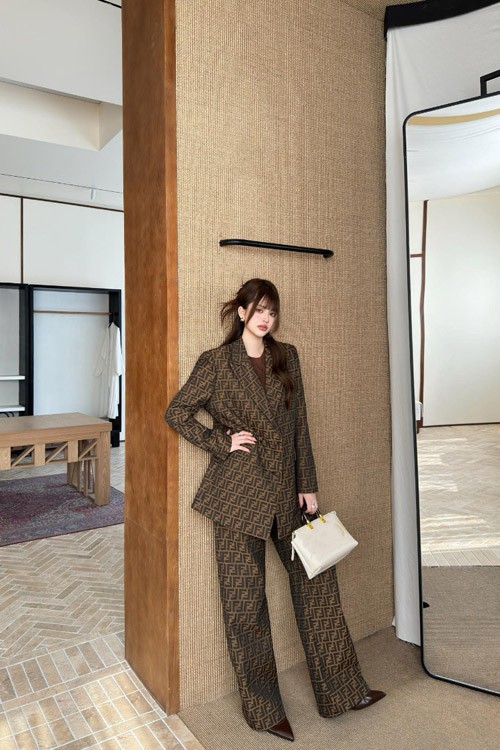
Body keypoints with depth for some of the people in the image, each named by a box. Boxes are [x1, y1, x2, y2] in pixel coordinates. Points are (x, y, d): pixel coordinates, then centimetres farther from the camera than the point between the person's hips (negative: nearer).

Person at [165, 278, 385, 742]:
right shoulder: (216, 362, -4)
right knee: (245, 601, 7)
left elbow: (299, 425, 7)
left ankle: (341, 691, 30)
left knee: (316, 581, 11)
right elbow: (177, 413, 1)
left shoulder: (287, 357, 8)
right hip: (239, 492, -4)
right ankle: (262, 709, 27)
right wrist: (221, 441, -9)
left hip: (286, 489, 4)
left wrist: (308, 486, 5)